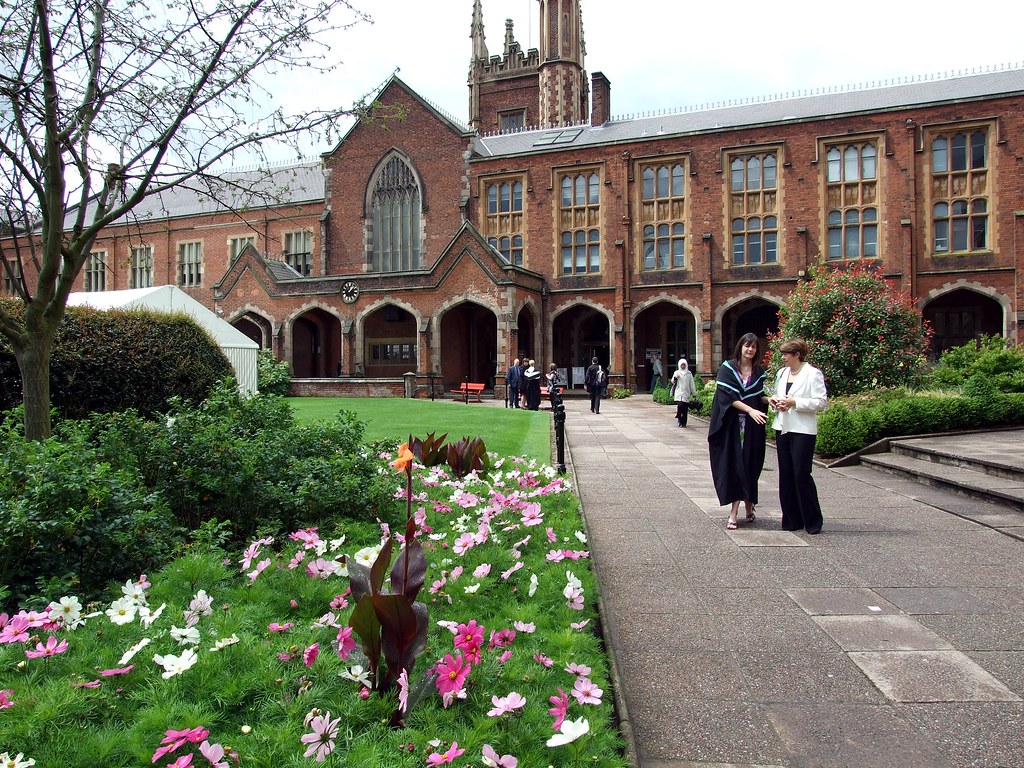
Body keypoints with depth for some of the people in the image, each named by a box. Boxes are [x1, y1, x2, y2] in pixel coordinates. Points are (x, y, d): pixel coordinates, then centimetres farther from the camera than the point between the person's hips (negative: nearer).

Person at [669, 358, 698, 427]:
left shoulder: (689, 373, 9)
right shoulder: (677, 372, 6)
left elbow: (692, 384, 12)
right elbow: (673, 382, 0)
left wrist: (694, 394, 11)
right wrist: (675, 378, -22)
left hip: (686, 394, 2)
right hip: (679, 394, -2)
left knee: (685, 409, 1)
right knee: (680, 406, -19)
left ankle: (684, 422, 11)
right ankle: (680, 420, -2)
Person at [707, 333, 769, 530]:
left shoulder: (759, 371, 9)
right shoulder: (728, 368, -2)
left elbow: (759, 395, 15)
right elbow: (727, 396, -11)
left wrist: (768, 399, -7)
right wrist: (750, 410, -20)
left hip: (752, 426, 3)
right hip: (732, 424, -3)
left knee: (749, 465, 3)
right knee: (733, 465, -4)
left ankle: (748, 506, 11)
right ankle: (734, 513, 0)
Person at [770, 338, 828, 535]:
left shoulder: (813, 374, -7)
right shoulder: (782, 373, 14)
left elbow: (821, 401, -12)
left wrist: (795, 402, -19)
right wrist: (775, 401, 3)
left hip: (803, 430, -7)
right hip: (782, 428, 7)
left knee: (801, 474, -6)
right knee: (786, 474, 7)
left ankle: (813, 521, 7)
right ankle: (791, 520, 16)